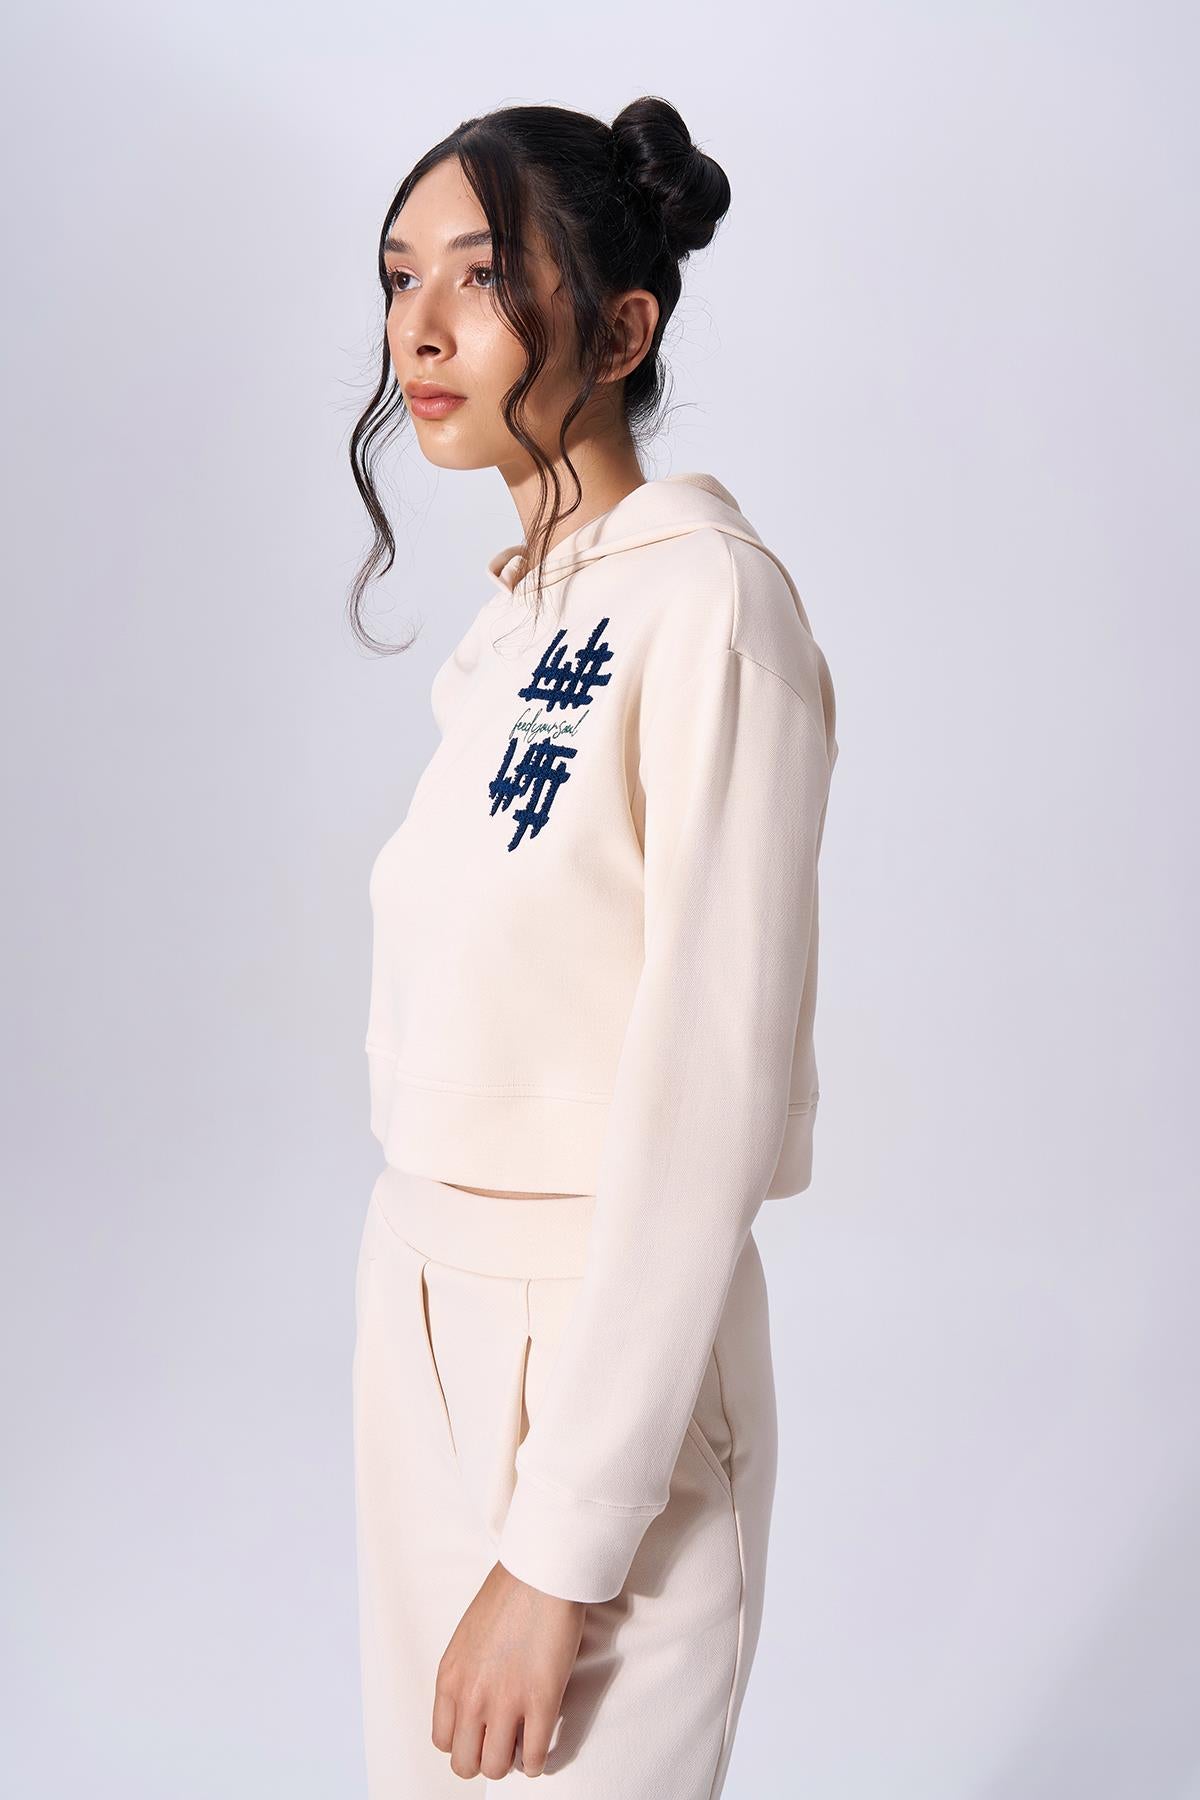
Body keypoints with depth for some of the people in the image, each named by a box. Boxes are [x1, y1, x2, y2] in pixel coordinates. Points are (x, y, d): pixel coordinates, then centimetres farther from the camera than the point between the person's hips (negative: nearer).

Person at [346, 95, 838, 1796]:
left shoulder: (708, 601, -16)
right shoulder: (515, 622, 9)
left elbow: (706, 1096, -20)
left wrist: (564, 1547, -19)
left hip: (609, 1347, -7)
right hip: (426, 1301, 8)